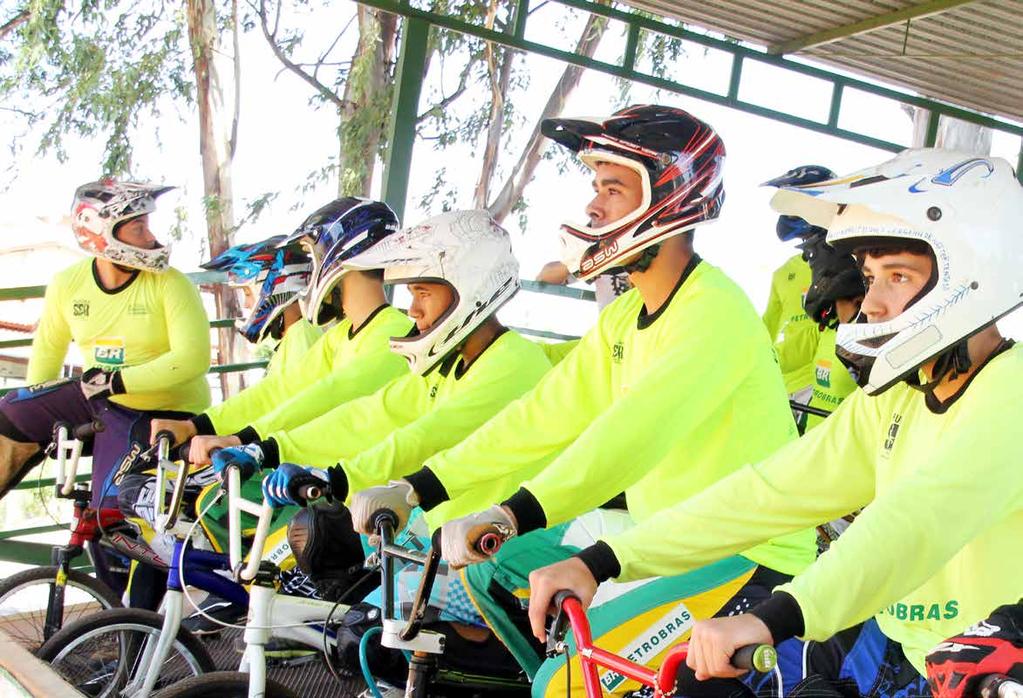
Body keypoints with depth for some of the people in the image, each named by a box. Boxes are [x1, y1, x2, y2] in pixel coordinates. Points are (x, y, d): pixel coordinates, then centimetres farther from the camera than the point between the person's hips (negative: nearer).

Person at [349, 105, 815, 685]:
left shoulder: (713, 309, -21)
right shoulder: (624, 317, 8)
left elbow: (643, 425, -35)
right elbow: (548, 414, 4)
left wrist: (515, 514, -46)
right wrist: (416, 490, -4)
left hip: (746, 552, -9)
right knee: (490, 566, 9)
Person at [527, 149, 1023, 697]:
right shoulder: (893, 400, 9)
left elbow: (927, 511, -33)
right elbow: (776, 488, 2)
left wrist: (774, 619, -48)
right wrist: (600, 563, -7)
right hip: (898, 648, 7)